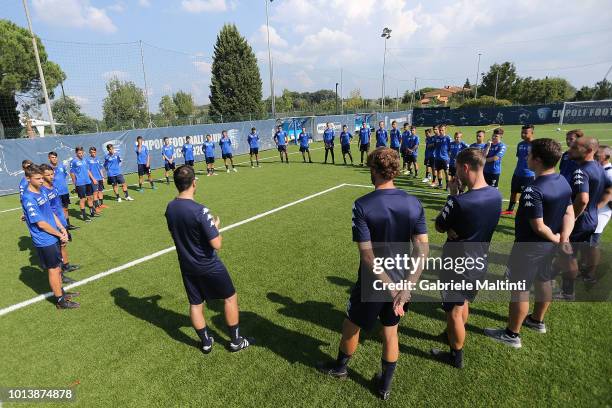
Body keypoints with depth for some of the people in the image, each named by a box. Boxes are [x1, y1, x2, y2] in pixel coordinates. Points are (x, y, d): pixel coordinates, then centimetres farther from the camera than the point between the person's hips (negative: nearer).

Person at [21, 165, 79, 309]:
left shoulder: (41, 192, 7)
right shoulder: (28, 198, -20)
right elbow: (41, 223, -20)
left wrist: (62, 228, 3)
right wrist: (60, 235, -11)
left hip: (54, 237, 8)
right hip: (45, 241, -8)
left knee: (58, 267, 20)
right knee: (53, 270, 3)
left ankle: (61, 292, 36)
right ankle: (60, 301, 16)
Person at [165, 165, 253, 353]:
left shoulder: (170, 208, -6)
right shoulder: (200, 211, -28)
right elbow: (216, 244, -27)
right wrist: (216, 226, -9)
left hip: (187, 266, 6)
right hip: (208, 266, -6)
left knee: (195, 303, 19)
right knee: (230, 297, 14)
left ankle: (206, 342, 37)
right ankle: (236, 341, 26)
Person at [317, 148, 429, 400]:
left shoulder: (362, 205, -23)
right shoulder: (414, 203, -9)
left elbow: (368, 255, -25)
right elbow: (422, 248, -13)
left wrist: (391, 290, -19)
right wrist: (407, 288, -16)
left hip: (373, 283, -4)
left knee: (352, 325, 22)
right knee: (390, 331, 24)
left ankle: (340, 367, 48)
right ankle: (385, 385, 42)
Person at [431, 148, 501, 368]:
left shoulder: (459, 201, -31)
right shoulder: (496, 195, -7)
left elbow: (439, 226, -13)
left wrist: (452, 196, -10)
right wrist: (455, 229, -11)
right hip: (480, 263, 7)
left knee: (454, 311, 13)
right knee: (464, 303, 28)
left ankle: (456, 356, 32)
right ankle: (456, 337, 51)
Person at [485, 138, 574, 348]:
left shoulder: (533, 191, -29)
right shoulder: (563, 181, 0)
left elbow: (538, 227, -26)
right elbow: (569, 214, 2)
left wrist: (556, 239, -8)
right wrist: (563, 238, -9)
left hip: (530, 246, -9)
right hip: (550, 244, 9)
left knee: (519, 290, 4)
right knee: (544, 281, 24)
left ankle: (511, 335, 18)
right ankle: (537, 321, 46)